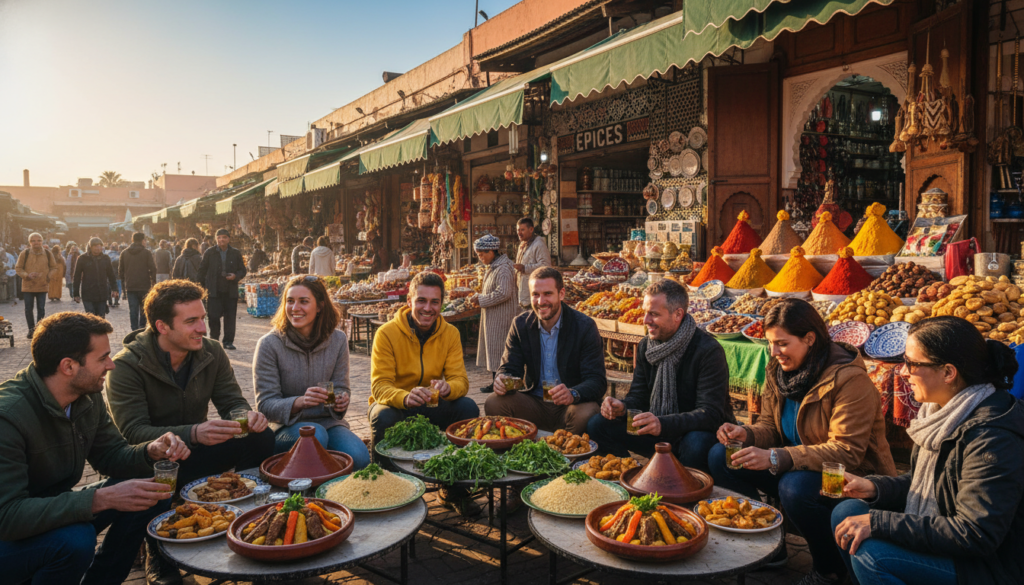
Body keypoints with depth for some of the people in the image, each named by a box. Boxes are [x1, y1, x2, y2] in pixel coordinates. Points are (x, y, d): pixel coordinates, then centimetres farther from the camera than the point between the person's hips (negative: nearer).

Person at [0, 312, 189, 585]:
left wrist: (151, 452, -18)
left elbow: (111, 455, 5)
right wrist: (102, 498, -42)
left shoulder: (88, 396, -5)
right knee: (75, 539, -35)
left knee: (152, 494, -8)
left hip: (54, 510, 8)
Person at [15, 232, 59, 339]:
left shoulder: (47, 253, 1)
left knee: (41, 309, 3)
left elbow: (54, 268, 9)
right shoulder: (25, 253, -2)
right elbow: (18, 268, 2)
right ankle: (31, 329, 18)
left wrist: (48, 276, -9)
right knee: (28, 309, 5)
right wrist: (27, 275, -15)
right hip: (28, 286, 0)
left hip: (42, 286, 0)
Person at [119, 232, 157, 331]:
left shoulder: (124, 253, 6)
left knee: (133, 310, 5)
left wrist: (123, 283, 17)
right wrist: (153, 282, 2)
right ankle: (142, 329, 7)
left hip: (130, 287, 3)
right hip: (144, 286, -2)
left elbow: (120, 270, 9)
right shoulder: (147, 253, -5)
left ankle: (135, 330, 3)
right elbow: (153, 268, -8)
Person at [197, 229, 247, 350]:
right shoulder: (210, 253, 5)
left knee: (230, 317, 2)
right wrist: (204, 287, 4)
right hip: (214, 291, -1)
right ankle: (214, 340, 11)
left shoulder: (236, 254, 8)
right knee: (214, 317, -4)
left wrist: (235, 276, -10)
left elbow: (242, 270, 12)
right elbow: (202, 270, 9)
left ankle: (228, 341, 12)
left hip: (231, 292, 1)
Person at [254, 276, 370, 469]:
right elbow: (265, 404, -11)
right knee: (315, 435, -36)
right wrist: (300, 402, -31)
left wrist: (340, 401, -19)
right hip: (284, 427, -2)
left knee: (359, 458, -27)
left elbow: (341, 387, 6)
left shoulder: (338, 340, 1)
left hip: (328, 422, 3)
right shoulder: (269, 344, -9)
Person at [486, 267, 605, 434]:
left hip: (570, 406, -3)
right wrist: (502, 380, -23)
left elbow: (597, 380, -15)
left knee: (587, 414, -35)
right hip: (534, 404, 3)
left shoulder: (585, 326, -10)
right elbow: (509, 368, 4)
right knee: (493, 404, -22)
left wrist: (573, 394, -37)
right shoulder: (520, 325, 2)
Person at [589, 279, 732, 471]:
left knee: (696, 446, -40)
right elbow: (638, 396, 7)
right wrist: (622, 407, -18)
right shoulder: (646, 346, 3)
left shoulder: (708, 351, -19)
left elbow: (711, 413, -26)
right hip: (657, 432, 6)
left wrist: (663, 424, -40)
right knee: (598, 426, -10)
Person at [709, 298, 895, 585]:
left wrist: (776, 458, -38)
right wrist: (747, 434, -17)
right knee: (720, 457, -7)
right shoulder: (779, 370, 0)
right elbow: (771, 425, 8)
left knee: (795, 488, -38)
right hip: (799, 468, 7)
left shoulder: (849, 379, -23)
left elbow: (847, 452, -29)